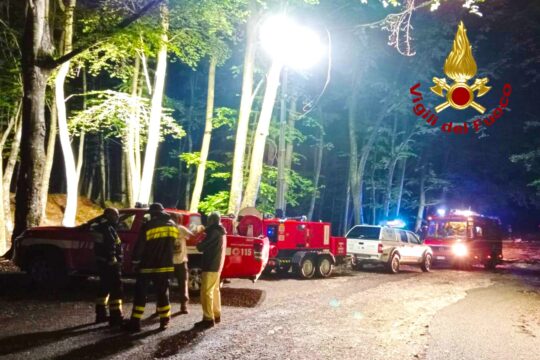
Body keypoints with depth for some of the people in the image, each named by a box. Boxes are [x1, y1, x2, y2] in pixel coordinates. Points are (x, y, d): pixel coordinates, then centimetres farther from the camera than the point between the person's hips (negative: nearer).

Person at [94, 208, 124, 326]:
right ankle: (116, 318, -11)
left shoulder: (102, 228, 16)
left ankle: (101, 314, 27)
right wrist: (114, 263, -22)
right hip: (110, 264, -11)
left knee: (104, 288, 19)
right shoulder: (108, 229, -17)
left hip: (102, 263, 11)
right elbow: (110, 249, -24)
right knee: (116, 289, -9)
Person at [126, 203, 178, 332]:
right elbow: (174, 245, 11)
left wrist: (135, 262, 4)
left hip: (147, 266, -4)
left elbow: (139, 246, -7)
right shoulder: (172, 225, 4)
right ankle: (164, 321, 12)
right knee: (162, 293, 12)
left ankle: (135, 322, 2)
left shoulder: (148, 226, -11)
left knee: (140, 293, 3)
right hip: (165, 266, 4)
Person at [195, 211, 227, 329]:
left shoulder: (214, 232, -16)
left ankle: (208, 319, -9)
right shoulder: (220, 232, 15)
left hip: (211, 266, -10)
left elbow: (202, 247, -15)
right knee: (214, 290, 16)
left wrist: (198, 244, 5)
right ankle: (216, 315, 22)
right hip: (217, 265, 10)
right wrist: (203, 243, 13)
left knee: (206, 292, -8)